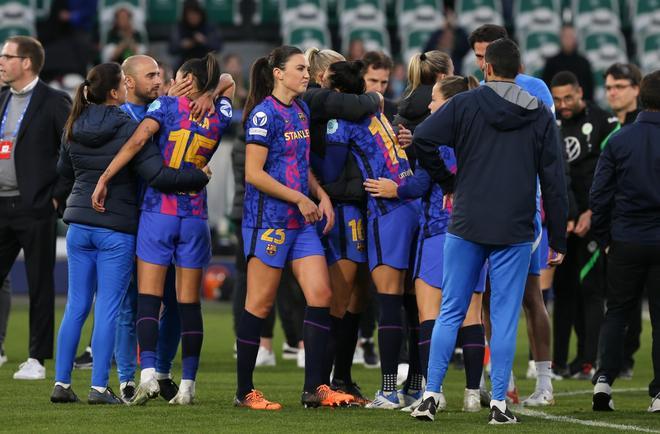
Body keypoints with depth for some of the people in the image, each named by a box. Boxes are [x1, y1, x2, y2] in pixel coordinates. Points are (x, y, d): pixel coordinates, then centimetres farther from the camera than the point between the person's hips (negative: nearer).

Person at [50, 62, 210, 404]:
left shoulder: (75, 128, 5)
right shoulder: (128, 128, -13)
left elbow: (64, 170, 21)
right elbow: (158, 175, -19)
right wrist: (200, 177, -7)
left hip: (79, 223, 5)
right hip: (116, 228, -5)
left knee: (76, 306, 9)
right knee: (107, 309, -1)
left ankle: (61, 383, 8)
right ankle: (99, 387, -2)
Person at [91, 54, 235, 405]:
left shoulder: (166, 105, -4)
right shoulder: (220, 117, 7)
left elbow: (137, 141, -17)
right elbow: (226, 81, 27)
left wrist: (103, 179, -16)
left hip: (158, 211, -3)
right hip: (195, 216, 3)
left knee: (148, 298, -4)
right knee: (189, 303, 6)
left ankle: (148, 373, -20)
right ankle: (187, 384, 5)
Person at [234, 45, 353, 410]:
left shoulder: (302, 111, 13)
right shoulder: (265, 114, -12)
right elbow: (253, 173, -17)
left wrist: (321, 195, 6)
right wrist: (300, 199, -14)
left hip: (301, 222, 8)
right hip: (268, 219, -8)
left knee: (320, 295, -1)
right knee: (260, 304, -2)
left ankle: (314, 388, 4)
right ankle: (244, 391, 6)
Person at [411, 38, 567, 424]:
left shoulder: (466, 104, -1)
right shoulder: (541, 115, 3)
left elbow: (423, 139, -13)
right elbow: (554, 180, 2)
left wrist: (447, 181, 3)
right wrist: (558, 240, 6)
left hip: (466, 226, 0)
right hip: (515, 233, 0)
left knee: (451, 312, 8)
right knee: (505, 317, 3)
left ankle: (430, 395, 4)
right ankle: (499, 403, 1)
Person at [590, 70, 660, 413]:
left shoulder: (618, 140, 0)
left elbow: (599, 194, 1)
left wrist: (604, 238, 11)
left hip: (625, 243, 2)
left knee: (617, 312, 14)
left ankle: (604, 378, -1)